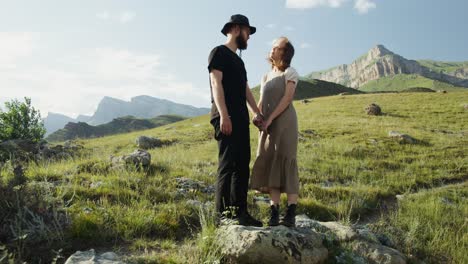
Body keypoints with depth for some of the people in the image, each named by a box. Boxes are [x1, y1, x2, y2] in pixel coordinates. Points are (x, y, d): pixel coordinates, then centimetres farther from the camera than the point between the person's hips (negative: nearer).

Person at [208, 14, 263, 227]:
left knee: (242, 165, 6)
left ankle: (239, 211, 11)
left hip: (241, 119, 9)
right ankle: (223, 213, -7)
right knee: (227, 165, -11)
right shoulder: (219, 52, 0)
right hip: (226, 118, -9)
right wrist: (224, 115, -20)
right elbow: (216, 83, -11)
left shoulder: (238, 60, 26)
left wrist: (257, 112, 20)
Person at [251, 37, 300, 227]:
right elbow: (261, 104, 15)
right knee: (270, 165, -2)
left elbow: (287, 98, -10)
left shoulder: (290, 72, 3)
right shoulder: (266, 77, 22)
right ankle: (274, 213, -1)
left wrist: (270, 118, -17)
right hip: (268, 125, 6)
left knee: (285, 163, -11)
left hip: (285, 121, -6)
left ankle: (291, 214, -9)